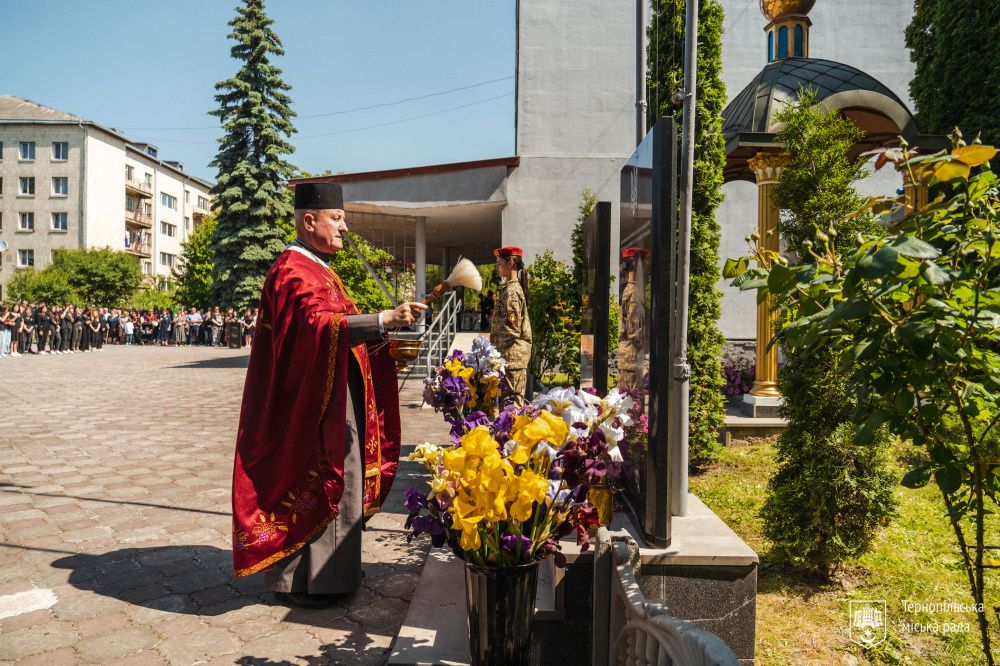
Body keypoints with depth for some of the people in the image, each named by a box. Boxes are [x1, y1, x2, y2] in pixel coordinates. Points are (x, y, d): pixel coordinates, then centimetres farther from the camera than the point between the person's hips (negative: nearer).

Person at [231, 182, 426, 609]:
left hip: (334, 399, 10)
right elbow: (319, 325, -32)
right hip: (311, 402, -10)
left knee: (335, 483, 16)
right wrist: (383, 320, -42)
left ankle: (330, 570, 29)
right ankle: (301, 581, 13)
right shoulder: (293, 271, -15)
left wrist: (384, 342, 10)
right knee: (310, 483, -1)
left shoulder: (315, 269, 18)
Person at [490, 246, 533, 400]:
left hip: (512, 352, -10)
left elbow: (511, 328, -19)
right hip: (517, 353, 10)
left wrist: (498, 350, -14)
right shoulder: (509, 288, 17)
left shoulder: (511, 291, -14)